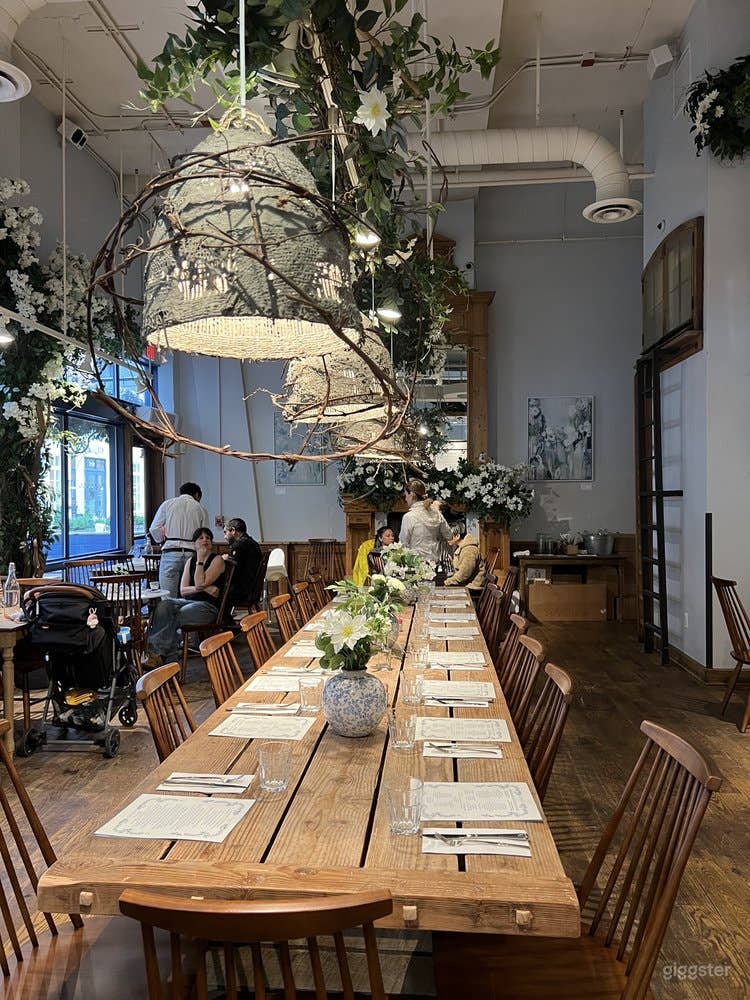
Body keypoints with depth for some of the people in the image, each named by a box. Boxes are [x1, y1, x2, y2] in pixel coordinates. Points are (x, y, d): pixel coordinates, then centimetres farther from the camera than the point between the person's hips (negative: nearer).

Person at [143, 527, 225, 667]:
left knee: (172, 618, -29)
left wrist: (200, 560, -5)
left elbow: (200, 583, -12)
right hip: (188, 601, 5)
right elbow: (182, 590, 8)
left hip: (208, 606, -5)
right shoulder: (190, 561, 19)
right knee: (163, 605, -28)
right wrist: (204, 588, -8)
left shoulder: (217, 560, 2)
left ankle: (157, 654, -18)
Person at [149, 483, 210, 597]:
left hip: (171, 553, -1)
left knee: (168, 599, -2)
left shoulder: (168, 504, 10)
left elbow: (154, 529, 2)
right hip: (192, 553, 1)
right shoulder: (201, 508, 12)